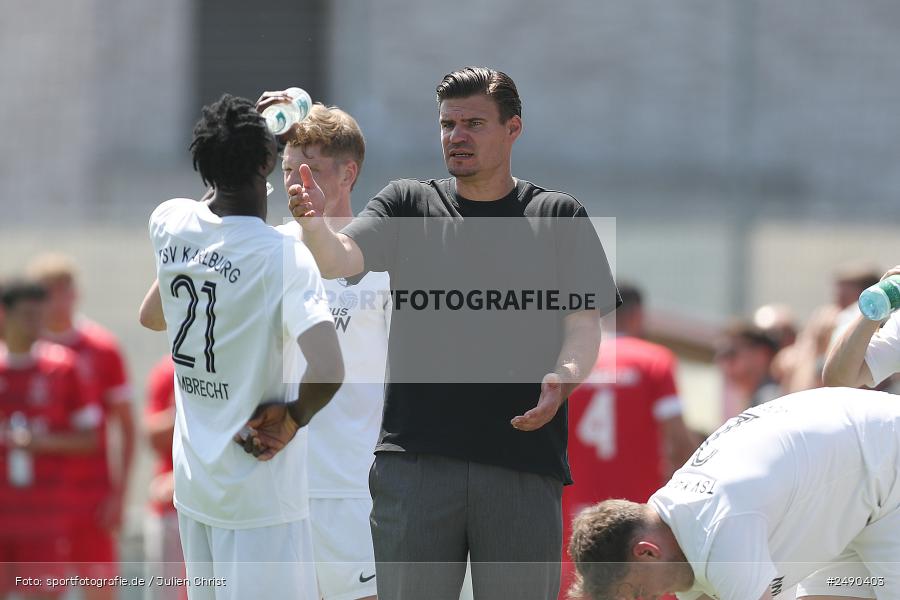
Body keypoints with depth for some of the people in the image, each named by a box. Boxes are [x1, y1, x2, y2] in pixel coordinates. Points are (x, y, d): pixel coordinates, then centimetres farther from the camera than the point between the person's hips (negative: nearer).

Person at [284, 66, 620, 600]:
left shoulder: (559, 217, 9)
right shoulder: (408, 206, 11)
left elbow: (584, 322, 3)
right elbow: (340, 260, -5)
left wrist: (563, 377, -18)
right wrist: (313, 221, -27)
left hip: (524, 463, 0)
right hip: (415, 460, 1)